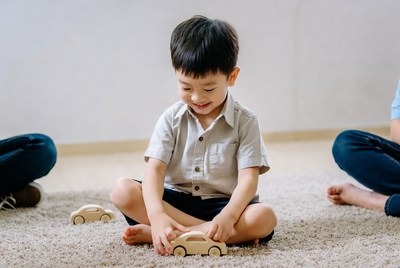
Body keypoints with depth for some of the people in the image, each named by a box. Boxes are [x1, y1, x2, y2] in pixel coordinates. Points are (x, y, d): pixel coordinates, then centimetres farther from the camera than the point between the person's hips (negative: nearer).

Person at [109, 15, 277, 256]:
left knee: (265, 218, -32)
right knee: (122, 191, -23)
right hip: (175, 201, 1)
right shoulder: (172, 119, -1)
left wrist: (228, 216, -34)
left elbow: (248, 178, -14)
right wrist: (157, 214, -32)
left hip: (223, 204, -1)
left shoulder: (245, 122, -5)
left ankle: (153, 233, -31)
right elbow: (155, 170, -11)